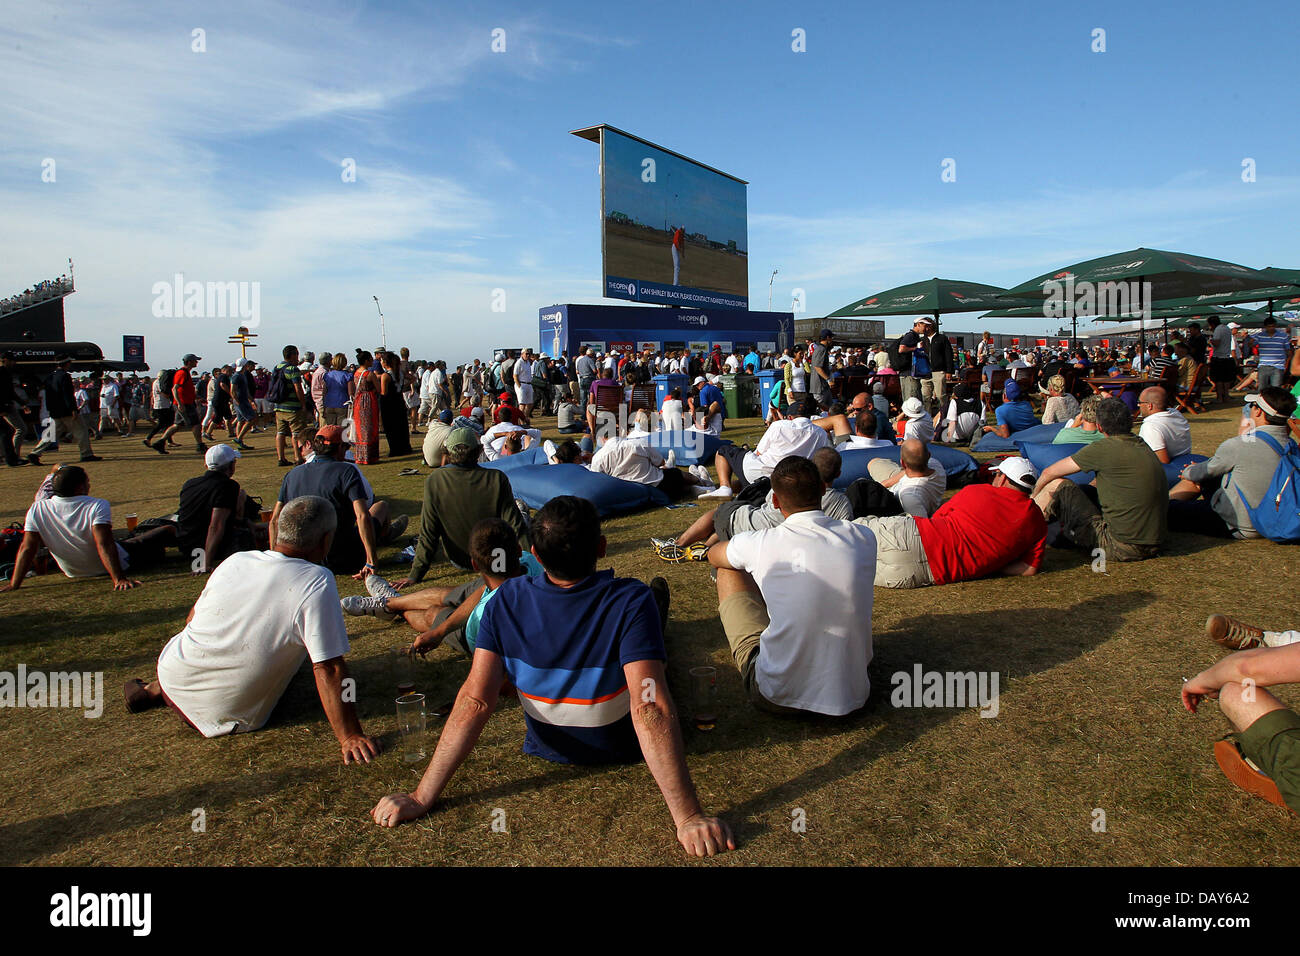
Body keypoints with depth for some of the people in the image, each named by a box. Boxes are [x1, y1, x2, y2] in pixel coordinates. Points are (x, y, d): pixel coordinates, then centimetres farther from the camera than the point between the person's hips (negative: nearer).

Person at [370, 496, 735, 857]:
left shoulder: (507, 601, -27)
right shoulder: (631, 602, -37)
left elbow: (475, 701, -28)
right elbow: (650, 710, -43)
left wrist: (421, 797, -23)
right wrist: (688, 816, -41)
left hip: (546, 751, 2)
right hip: (621, 750, -2)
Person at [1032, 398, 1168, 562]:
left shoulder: (1105, 448, -13)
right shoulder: (1144, 446, 9)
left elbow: (1049, 473, -5)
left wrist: (1033, 498, 15)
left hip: (1121, 547, -8)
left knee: (1057, 485, -1)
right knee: (1085, 490, 24)